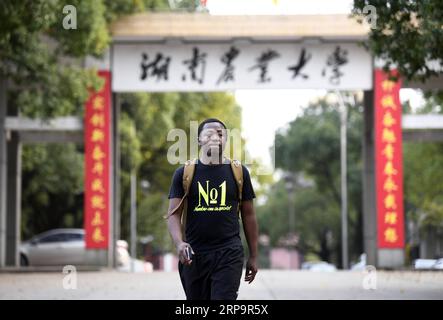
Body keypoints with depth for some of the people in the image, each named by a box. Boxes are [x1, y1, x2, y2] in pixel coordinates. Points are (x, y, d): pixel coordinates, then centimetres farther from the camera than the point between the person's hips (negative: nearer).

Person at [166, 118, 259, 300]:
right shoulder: (184, 173, 3)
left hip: (229, 253, -1)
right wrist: (179, 243, -21)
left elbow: (248, 215, 10)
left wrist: (253, 256, 9)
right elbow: (174, 214, -2)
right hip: (194, 255, 1)